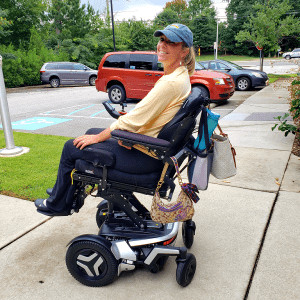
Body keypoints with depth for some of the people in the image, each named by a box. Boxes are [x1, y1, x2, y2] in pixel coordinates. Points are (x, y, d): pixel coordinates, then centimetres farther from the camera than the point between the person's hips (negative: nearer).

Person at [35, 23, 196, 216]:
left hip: (143, 155, -10)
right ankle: (69, 195, 37)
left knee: (71, 148, 0)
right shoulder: (178, 75, 7)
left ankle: (57, 204, 25)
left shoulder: (172, 82, -24)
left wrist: (96, 138, -10)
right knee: (91, 131, 24)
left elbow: (133, 121, -23)